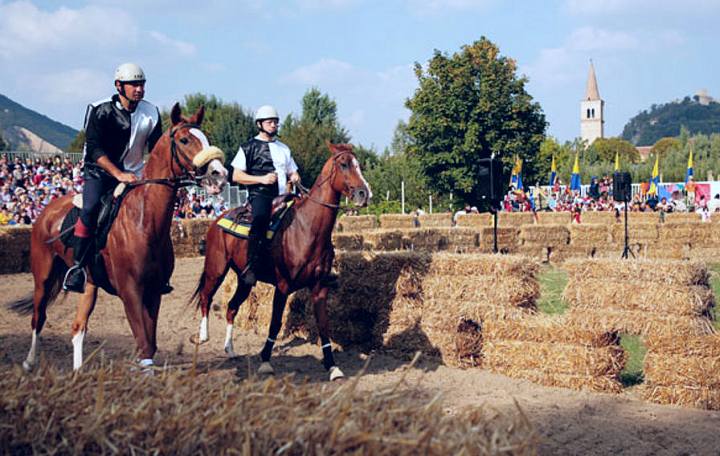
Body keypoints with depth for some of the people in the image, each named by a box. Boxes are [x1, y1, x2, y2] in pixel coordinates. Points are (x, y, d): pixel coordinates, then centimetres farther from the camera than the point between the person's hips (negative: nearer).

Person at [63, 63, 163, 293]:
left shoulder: (151, 113, -2)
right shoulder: (101, 110, -14)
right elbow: (94, 149, -20)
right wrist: (118, 174, -30)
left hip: (133, 174, 4)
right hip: (99, 172, -4)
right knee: (91, 208, -28)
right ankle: (77, 267, -22)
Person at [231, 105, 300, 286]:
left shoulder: (283, 148, 25)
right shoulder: (249, 147, 7)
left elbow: (292, 172, 31)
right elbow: (236, 176, 1)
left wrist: (295, 177, 5)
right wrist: (262, 179, -12)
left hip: (282, 196, 7)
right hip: (260, 195, -7)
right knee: (261, 218, -36)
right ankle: (251, 268, -42)